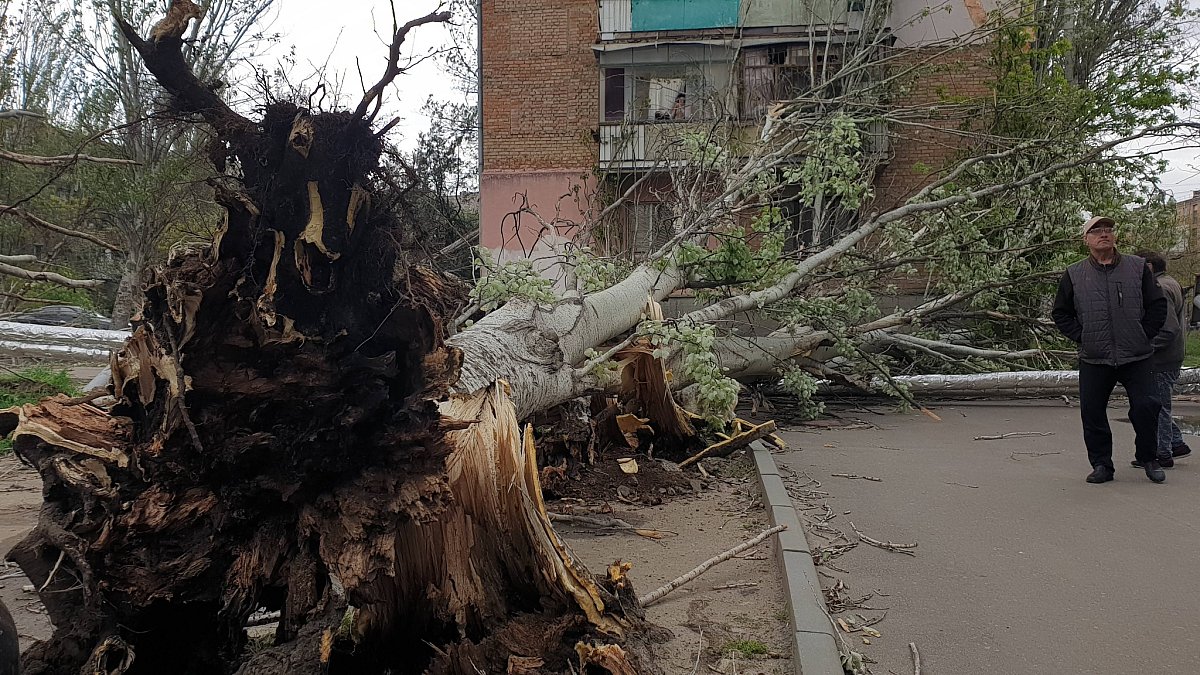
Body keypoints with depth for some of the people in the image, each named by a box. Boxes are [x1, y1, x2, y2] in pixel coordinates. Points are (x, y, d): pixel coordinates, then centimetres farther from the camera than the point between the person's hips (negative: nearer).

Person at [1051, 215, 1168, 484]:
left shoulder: (1137, 267, 5)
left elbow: (1157, 305, 9)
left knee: (1146, 407, -2)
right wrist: (1082, 338, 1)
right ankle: (1101, 464, 14)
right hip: (1093, 360, 0)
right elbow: (1060, 313, 10)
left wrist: (1144, 335, 0)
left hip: (1136, 357, 0)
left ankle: (1148, 459, 20)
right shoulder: (1074, 275, 4)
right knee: (1092, 412, 0)